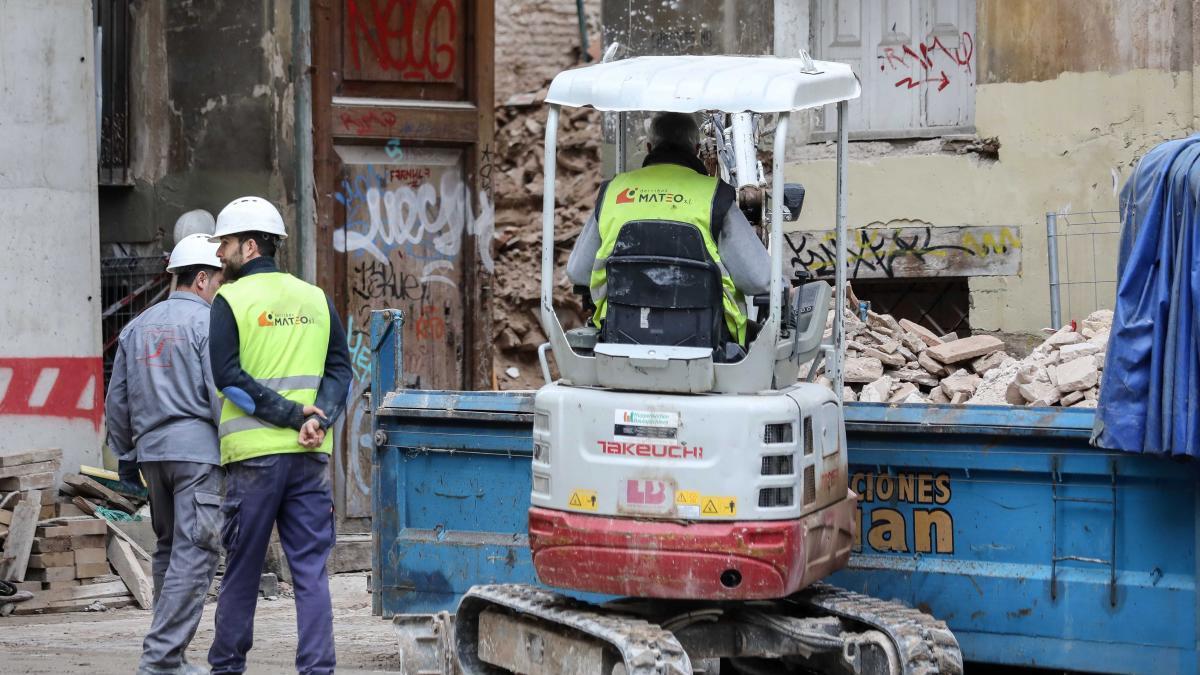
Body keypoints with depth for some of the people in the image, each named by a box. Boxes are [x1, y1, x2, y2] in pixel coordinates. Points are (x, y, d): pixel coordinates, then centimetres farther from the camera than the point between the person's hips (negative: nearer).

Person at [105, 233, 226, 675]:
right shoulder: (208, 323, -5)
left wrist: (125, 456, 24)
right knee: (193, 554, -8)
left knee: (169, 548, 17)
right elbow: (222, 393, -12)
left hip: (151, 448, 7)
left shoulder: (137, 327, 16)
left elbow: (117, 402, 18)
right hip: (197, 446, -7)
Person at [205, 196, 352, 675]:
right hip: (310, 455, 3)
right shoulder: (315, 298, 11)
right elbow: (340, 369, 6)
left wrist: (293, 414, -11)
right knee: (311, 568, 3)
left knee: (242, 567, 7)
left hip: (253, 454, -3)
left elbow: (229, 378, -11)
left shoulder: (231, 301, -3)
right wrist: (316, 418, -6)